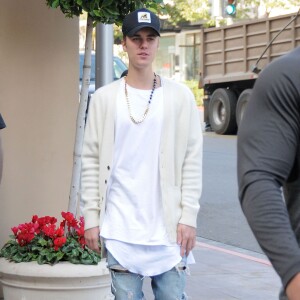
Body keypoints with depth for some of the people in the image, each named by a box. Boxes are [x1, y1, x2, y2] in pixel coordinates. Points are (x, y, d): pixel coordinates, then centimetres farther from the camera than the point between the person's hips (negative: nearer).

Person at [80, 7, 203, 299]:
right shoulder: (104, 98, 5)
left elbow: (192, 161, 2)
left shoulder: (180, 96, 4)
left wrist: (188, 216, -5)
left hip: (168, 226, 0)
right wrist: (91, 218, -1)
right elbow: (91, 161, 5)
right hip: (119, 228, 0)